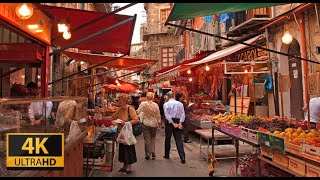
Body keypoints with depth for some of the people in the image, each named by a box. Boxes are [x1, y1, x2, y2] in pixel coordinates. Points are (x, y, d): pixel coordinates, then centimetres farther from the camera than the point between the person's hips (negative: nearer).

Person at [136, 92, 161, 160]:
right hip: (154, 124, 1)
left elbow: (138, 112, -11)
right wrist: (159, 122, 11)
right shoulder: (155, 105, -6)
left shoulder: (143, 104, -9)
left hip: (146, 123, -1)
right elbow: (158, 115, -1)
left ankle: (147, 154, 10)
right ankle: (153, 152, 8)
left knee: (147, 138, 6)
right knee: (153, 138, 16)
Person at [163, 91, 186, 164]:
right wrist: (180, 123, -8)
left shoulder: (166, 104, -3)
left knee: (167, 139, 15)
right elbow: (183, 114, -3)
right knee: (179, 140, 1)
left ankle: (166, 155, 28)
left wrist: (173, 124, -12)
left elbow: (167, 115, -11)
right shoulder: (180, 104, 5)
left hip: (169, 122, -2)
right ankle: (183, 158, -7)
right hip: (178, 121, 2)